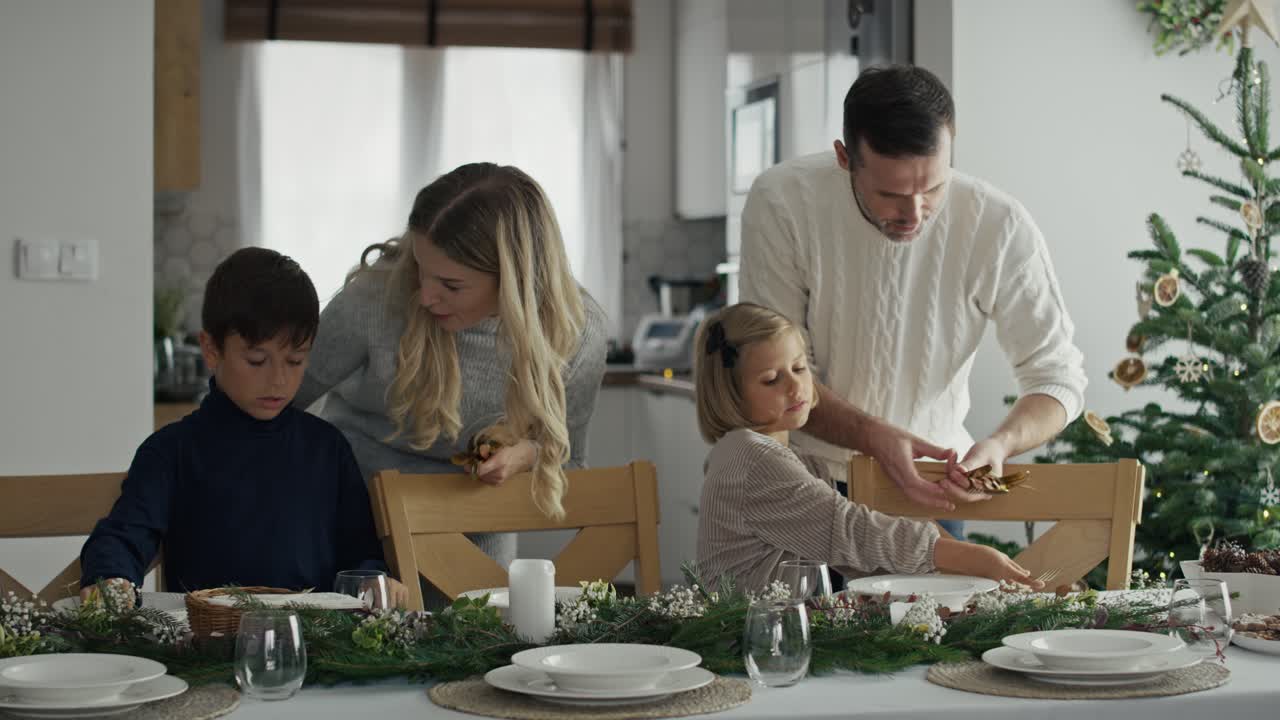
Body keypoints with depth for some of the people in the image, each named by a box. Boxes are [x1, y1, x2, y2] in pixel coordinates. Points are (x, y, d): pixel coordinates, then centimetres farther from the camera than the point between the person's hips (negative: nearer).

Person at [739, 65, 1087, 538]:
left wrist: (1001, 442, -33)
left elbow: (1057, 378, -11)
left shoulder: (1001, 227, -19)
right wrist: (874, 437, -32)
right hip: (805, 468, 0)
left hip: (927, 477, 0)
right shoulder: (781, 202, -20)